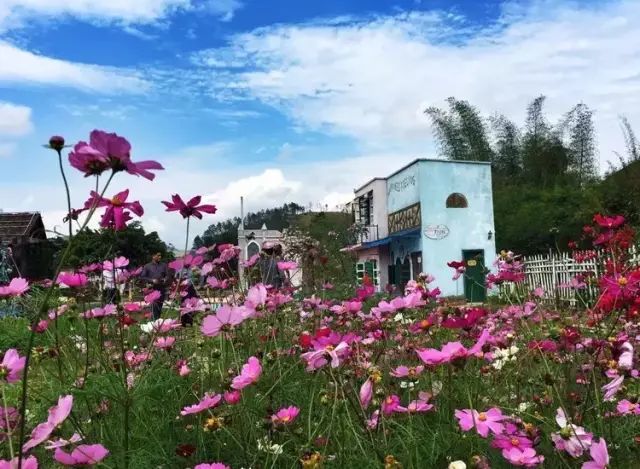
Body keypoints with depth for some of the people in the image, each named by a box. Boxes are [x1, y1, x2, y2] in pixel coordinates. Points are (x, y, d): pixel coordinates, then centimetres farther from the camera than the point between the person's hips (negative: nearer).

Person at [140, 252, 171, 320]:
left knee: (159, 307, 9)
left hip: (162, 289, 3)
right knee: (154, 307, -13)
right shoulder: (147, 266, 4)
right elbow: (142, 277, 1)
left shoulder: (164, 265, 12)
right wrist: (152, 280, -11)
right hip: (152, 289, -3)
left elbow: (168, 275, 11)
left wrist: (165, 279, -11)